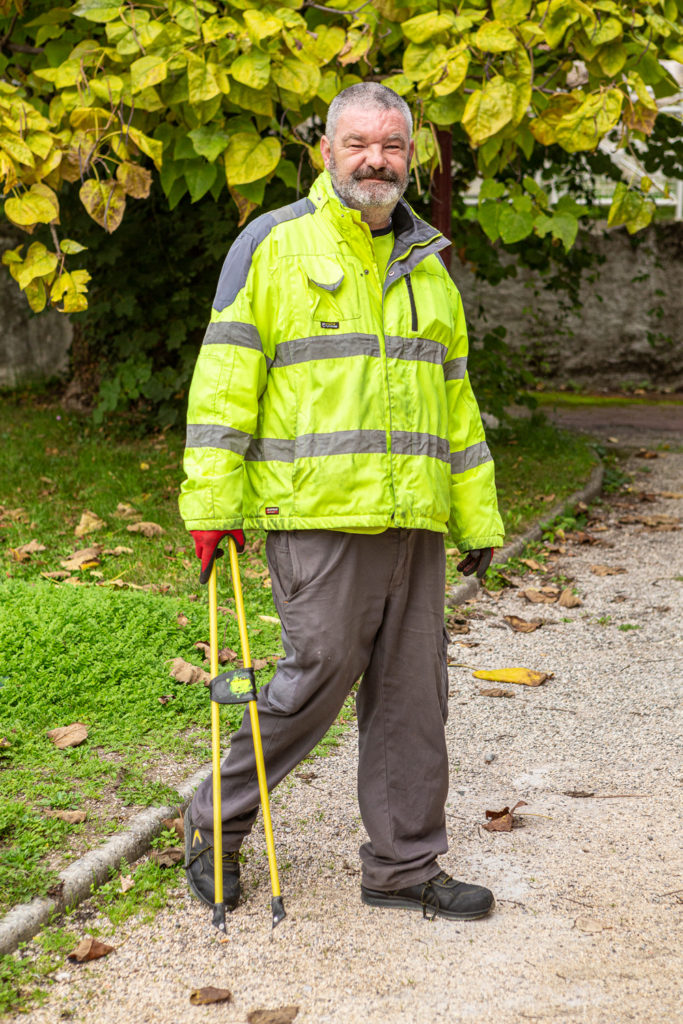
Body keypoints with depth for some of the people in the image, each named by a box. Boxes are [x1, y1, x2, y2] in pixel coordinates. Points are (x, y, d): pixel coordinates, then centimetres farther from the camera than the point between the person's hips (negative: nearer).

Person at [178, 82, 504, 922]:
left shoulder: (426, 263, 18)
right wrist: (212, 502, -12)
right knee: (317, 678, -4)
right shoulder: (272, 246, 0)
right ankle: (215, 823, 17)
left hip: (411, 520, 6)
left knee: (412, 693, 7)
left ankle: (405, 866, 18)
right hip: (315, 515, -6)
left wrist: (477, 517, 19)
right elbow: (225, 379, -5)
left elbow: (454, 397, 22)